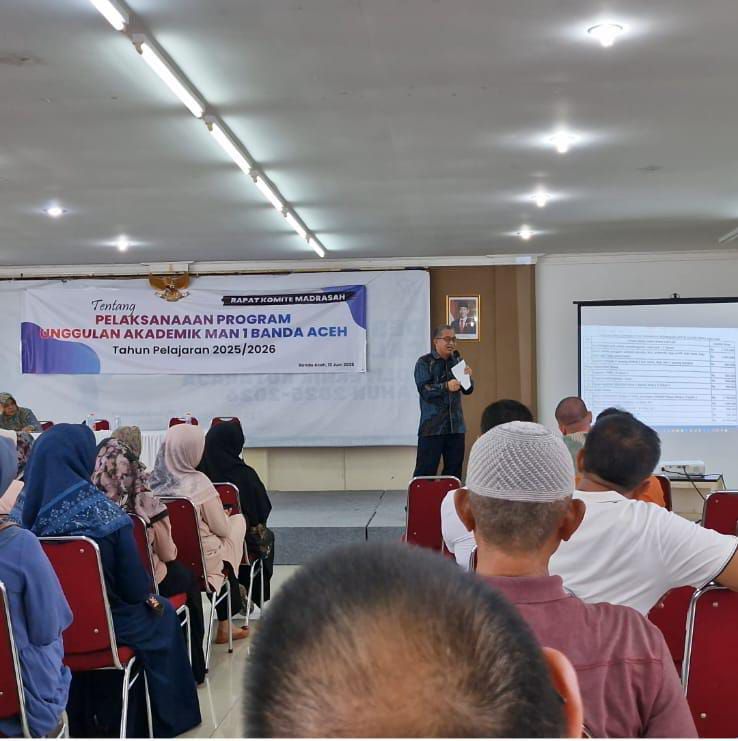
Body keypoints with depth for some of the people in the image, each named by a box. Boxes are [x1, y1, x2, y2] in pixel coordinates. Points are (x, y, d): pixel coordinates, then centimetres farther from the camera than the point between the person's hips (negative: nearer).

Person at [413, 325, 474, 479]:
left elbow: (468, 390, 11)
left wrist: (467, 377, -10)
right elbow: (424, 390, -14)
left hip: (456, 426, 5)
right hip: (432, 426, -5)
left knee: (454, 470, 10)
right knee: (425, 471, -6)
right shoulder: (424, 362, -2)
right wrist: (446, 386, -28)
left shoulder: (457, 361, 11)